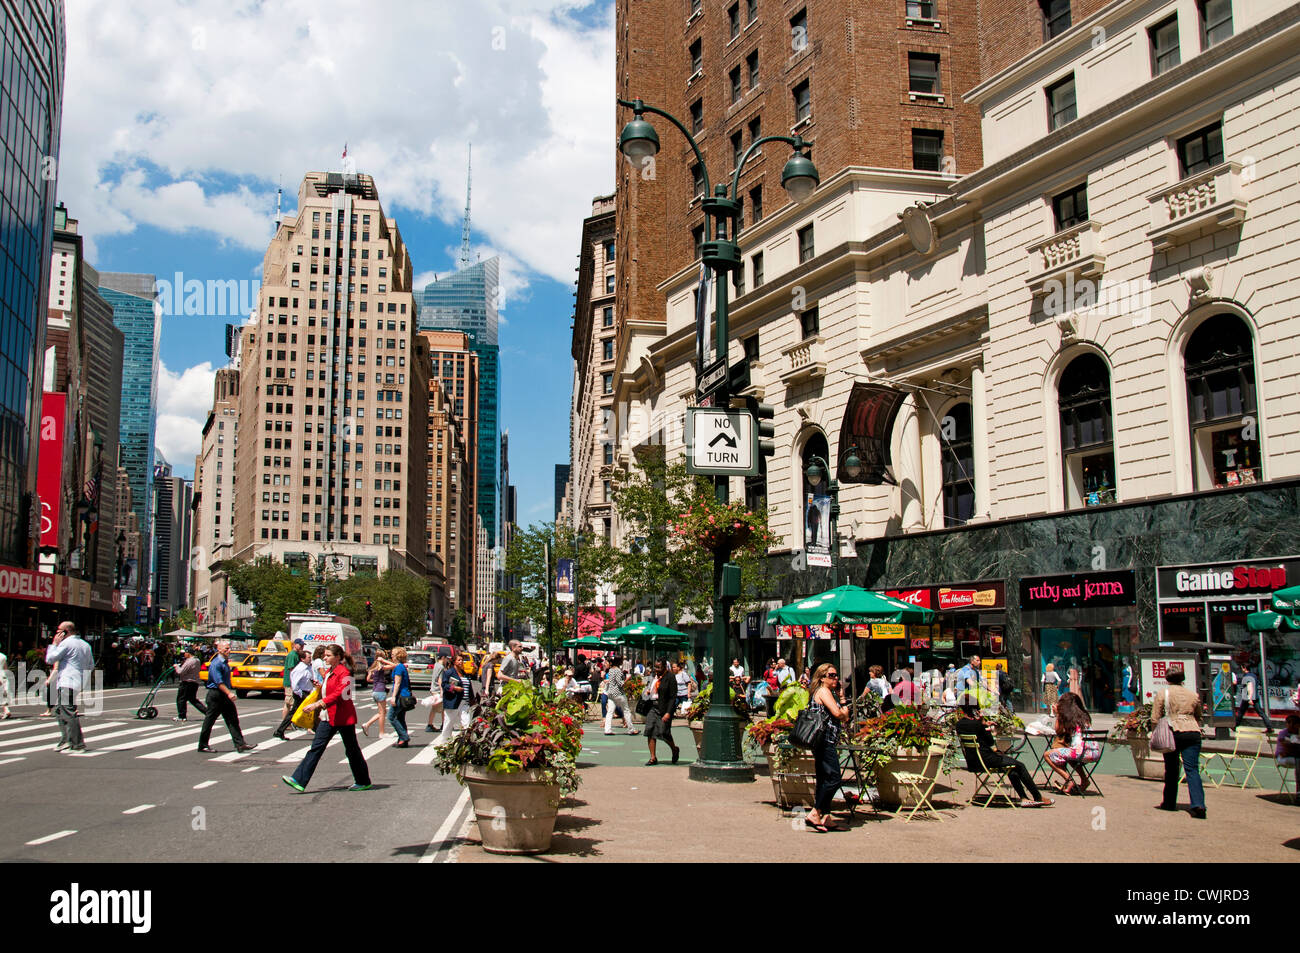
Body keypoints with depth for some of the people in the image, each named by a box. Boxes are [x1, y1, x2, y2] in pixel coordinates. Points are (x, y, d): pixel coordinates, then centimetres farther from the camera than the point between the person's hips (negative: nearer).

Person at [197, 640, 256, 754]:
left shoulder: (225, 662, 14)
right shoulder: (215, 663, -15)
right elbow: (218, 681, -23)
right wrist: (229, 693, -28)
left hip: (225, 695, 9)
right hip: (215, 694, -9)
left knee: (233, 720, 3)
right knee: (209, 721, 1)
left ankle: (240, 744, 0)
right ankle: (203, 745, 11)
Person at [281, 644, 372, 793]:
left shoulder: (344, 672, -16)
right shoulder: (328, 671, 13)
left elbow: (339, 694, -26)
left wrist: (318, 704, -32)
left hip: (343, 717, -8)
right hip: (328, 717, 8)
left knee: (351, 750, 3)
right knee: (316, 747, 1)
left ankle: (364, 782, 18)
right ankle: (299, 780, -4)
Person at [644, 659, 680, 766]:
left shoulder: (670, 678, -12)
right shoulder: (655, 675, 10)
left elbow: (673, 697, -15)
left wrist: (668, 713, -21)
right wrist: (649, 691, 7)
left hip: (664, 709, -7)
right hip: (653, 707, 7)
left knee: (663, 732, -6)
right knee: (650, 731, -4)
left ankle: (675, 749, 25)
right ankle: (653, 758, 3)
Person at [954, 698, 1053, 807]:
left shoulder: (959, 724, 3)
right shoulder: (976, 723, -20)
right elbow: (991, 742, -8)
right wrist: (984, 723, -7)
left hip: (971, 762, 8)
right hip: (985, 760, -8)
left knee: (1011, 768, 24)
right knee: (1019, 766, 8)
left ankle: (1024, 798, 21)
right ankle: (1038, 797, 18)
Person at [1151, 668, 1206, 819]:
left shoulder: (1162, 694, 3)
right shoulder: (1193, 695, 13)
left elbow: (1155, 719, -1)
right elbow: (1198, 717, 22)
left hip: (1173, 733, -2)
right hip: (1193, 733, 2)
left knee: (1171, 770, 11)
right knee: (1192, 769, -4)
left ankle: (1169, 802, 21)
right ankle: (1198, 804, -19)